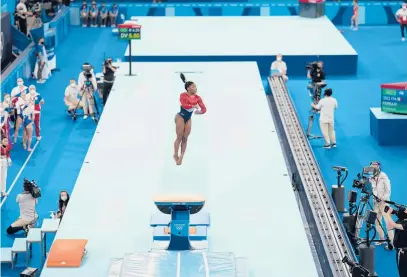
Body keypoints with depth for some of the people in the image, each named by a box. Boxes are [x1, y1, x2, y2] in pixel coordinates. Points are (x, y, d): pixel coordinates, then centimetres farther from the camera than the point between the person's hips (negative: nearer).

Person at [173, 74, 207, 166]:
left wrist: (200, 112, -17)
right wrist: (193, 106, -35)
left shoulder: (197, 98, -2)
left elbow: (204, 109, -3)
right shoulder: (183, 95, -15)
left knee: (185, 138, 4)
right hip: (180, 117, -5)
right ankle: (176, 155, 8)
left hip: (188, 119, 5)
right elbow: (184, 105, -33)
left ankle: (181, 157, 7)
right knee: (179, 137, -4)